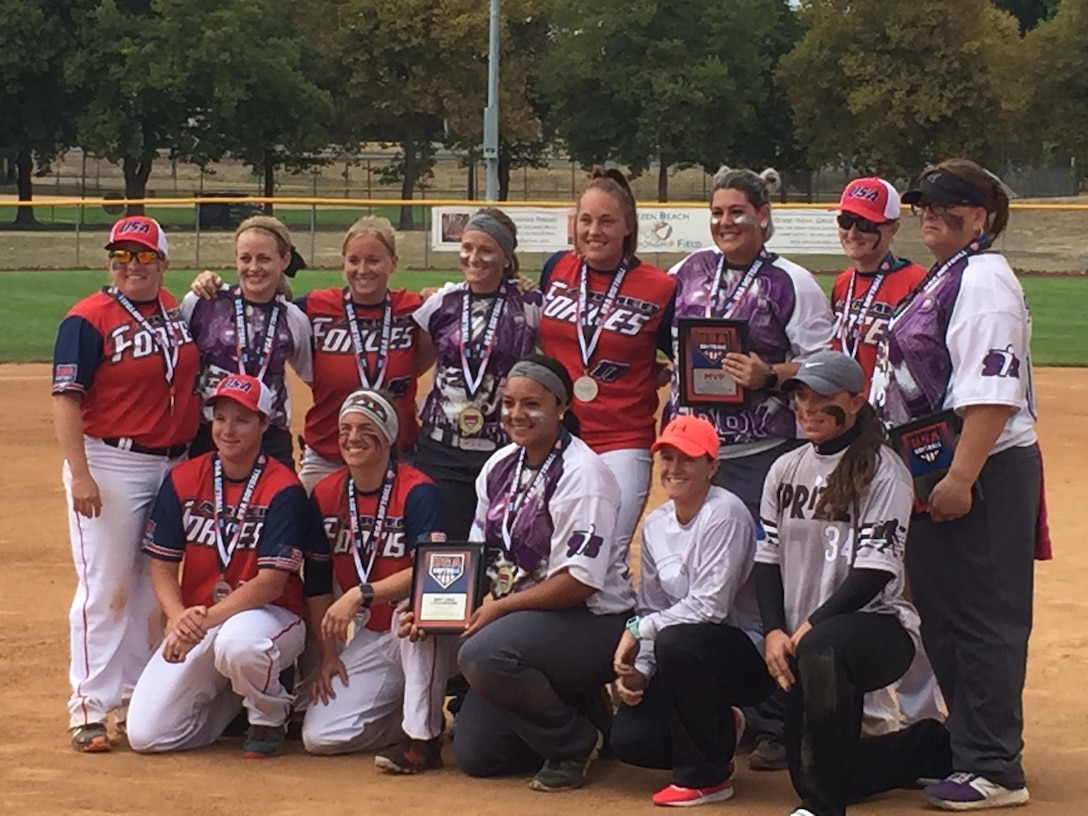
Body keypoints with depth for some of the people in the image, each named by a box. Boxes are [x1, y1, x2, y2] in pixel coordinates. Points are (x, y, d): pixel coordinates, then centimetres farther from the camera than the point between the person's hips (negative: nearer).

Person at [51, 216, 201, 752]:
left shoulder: (176, 310, 8)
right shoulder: (88, 319, -11)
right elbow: (66, 399, -16)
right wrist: (80, 474, -22)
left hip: (173, 466, 7)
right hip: (110, 464, -7)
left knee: (153, 589, 13)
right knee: (105, 589, -5)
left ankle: (136, 700, 24)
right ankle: (88, 708, 0)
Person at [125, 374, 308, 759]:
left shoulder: (283, 490, -12)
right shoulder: (182, 481, 1)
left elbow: (271, 584, -17)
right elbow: (162, 566, 1)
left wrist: (207, 619, -29)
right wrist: (179, 619, -19)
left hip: (270, 615, -4)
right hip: (194, 621, 4)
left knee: (238, 643, -43)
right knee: (146, 734, -11)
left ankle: (268, 719, -7)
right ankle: (229, 700, 21)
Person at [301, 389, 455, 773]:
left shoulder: (418, 491, -14)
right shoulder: (325, 496, 2)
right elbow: (317, 584, 8)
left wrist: (360, 594, -36)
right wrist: (329, 654, 3)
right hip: (370, 638, 5)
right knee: (319, 737, -9)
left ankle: (423, 737, -30)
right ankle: (416, 714, 15)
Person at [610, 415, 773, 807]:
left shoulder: (724, 514, -17)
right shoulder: (655, 524, 6)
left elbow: (709, 606, -25)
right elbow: (651, 610, 9)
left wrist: (638, 630, -20)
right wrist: (637, 670, -7)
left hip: (746, 657, -7)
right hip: (684, 657, 7)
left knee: (676, 641, -37)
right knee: (627, 739, -14)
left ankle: (705, 776, -18)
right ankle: (718, 731, 20)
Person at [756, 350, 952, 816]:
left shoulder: (883, 472, -8)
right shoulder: (785, 471, 11)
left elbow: (874, 571, -16)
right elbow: (767, 558, 9)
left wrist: (811, 626, -21)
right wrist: (774, 631, -6)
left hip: (878, 625, -7)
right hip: (799, 640, 7)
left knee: (822, 649, -42)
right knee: (808, 771, 6)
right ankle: (930, 746, 32)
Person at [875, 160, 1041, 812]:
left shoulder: (984, 281, -14)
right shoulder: (942, 280, 17)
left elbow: (992, 392, -23)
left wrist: (961, 480, -26)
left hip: (984, 474, -11)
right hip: (939, 473, 11)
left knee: (985, 618, -7)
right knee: (942, 614, 15)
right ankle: (967, 749, 25)